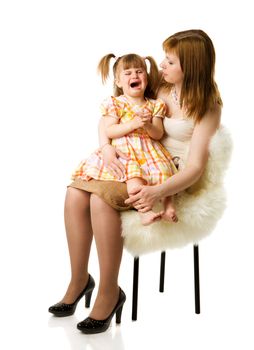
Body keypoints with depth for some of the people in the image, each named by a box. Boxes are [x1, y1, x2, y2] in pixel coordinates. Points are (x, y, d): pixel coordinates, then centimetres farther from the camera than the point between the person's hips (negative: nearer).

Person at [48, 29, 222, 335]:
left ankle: (109, 293, -17)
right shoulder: (158, 90, 8)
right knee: (75, 193, -18)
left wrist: (158, 192, -35)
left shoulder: (207, 106, -8)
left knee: (101, 199, -30)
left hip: (172, 181, -6)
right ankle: (79, 280, -3)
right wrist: (107, 147, -11)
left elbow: (195, 167, -18)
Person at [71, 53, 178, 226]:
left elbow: (158, 134, 6)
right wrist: (133, 124, -17)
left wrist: (148, 125, -16)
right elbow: (109, 131, -5)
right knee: (134, 174, -32)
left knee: (163, 171, -24)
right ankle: (145, 211, -41)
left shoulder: (155, 105, 13)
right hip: (124, 151, -3)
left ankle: (169, 206, -20)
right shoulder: (114, 103, 6)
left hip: (150, 151, 4)